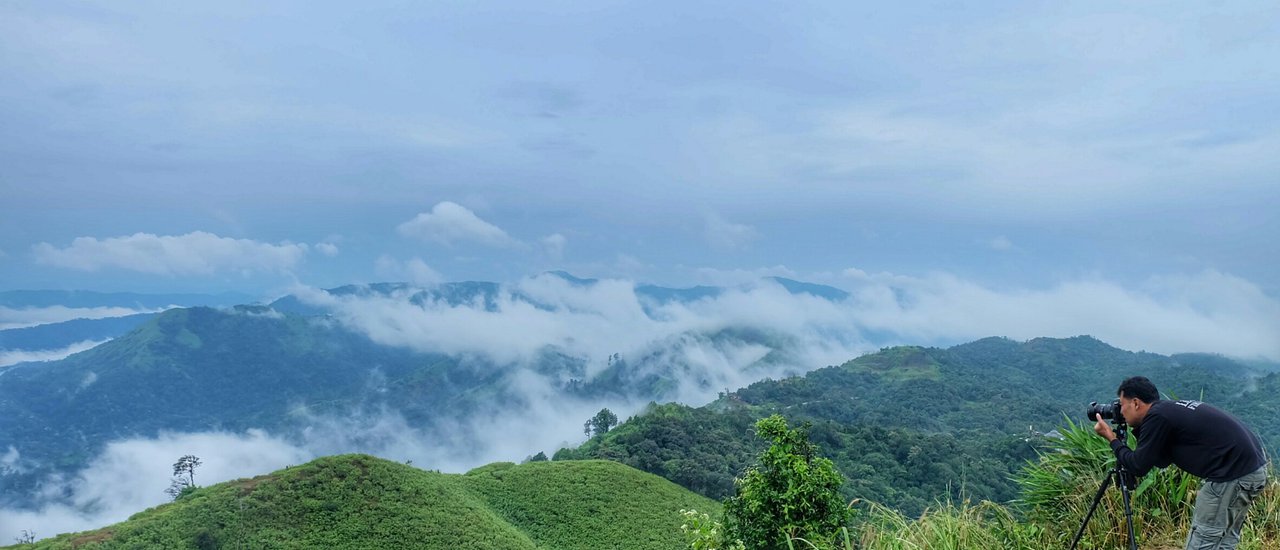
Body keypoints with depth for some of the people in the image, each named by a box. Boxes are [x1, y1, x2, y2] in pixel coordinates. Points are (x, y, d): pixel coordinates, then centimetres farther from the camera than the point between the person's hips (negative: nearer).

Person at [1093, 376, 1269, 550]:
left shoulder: (1157, 416, -12)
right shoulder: (1170, 410, 15)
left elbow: (1138, 467, -7)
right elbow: (1161, 460, 23)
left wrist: (1112, 439, 5)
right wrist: (1137, 429, 19)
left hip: (1236, 473, -9)